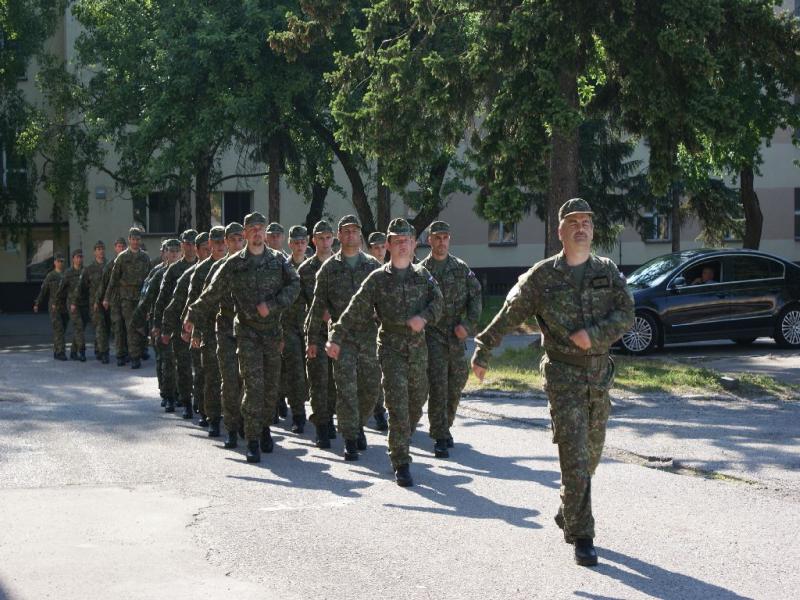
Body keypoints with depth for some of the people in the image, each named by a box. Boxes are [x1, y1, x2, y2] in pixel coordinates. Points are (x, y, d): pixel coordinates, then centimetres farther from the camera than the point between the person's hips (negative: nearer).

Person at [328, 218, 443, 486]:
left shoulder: (423, 275, 11)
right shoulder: (378, 279, 1)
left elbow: (437, 302, 5)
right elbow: (355, 312, -1)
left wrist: (424, 317, -15)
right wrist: (336, 338, -8)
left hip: (418, 347, 4)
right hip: (391, 348, -4)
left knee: (417, 401, 11)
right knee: (398, 406, -11)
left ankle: (399, 444, 35)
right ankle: (401, 465, -10)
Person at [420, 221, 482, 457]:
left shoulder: (461, 268, 8)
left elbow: (475, 297, 3)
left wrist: (468, 324, -10)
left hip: (458, 335, 3)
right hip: (433, 334, -3)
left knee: (456, 385, 10)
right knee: (438, 386, -11)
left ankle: (445, 426, 31)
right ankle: (440, 438, -9)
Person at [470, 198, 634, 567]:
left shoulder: (608, 271, 5)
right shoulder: (543, 275, -3)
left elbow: (626, 315, -4)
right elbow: (509, 315, 2)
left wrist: (594, 334, -19)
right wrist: (483, 351, 2)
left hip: (599, 374, 4)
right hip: (563, 375, -4)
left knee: (591, 455, 14)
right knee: (574, 458, -10)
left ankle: (567, 513, 36)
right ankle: (581, 537, -6)